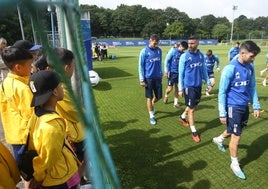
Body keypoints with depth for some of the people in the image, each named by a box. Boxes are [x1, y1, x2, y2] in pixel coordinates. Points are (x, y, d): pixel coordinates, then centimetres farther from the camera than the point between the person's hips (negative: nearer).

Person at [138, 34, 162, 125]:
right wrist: (142, 80, -10)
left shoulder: (159, 50, 4)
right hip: (148, 78, -4)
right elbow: (141, 66, -8)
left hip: (157, 77, 4)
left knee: (159, 96, 11)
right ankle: (151, 116, 19)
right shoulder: (144, 51, -9)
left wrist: (161, 74, 14)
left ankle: (151, 105, 43)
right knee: (149, 97, 5)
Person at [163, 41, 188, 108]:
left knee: (177, 88, 7)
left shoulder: (183, 54, 4)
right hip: (172, 72, -4)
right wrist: (166, 72, -8)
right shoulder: (173, 51, -9)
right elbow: (166, 61, -7)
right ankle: (166, 95, 30)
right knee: (170, 88, -3)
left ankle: (175, 103, 17)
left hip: (179, 73, 4)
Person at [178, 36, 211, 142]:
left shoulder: (201, 55, 3)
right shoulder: (184, 56, -11)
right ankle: (194, 132, 14)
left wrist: (208, 83, 11)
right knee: (191, 109, 1)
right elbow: (181, 73, -7)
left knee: (194, 106, 19)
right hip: (189, 86, -5)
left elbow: (204, 70, 13)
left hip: (198, 85, 5)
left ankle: (183, 117, 47)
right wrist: (180, 89, -8)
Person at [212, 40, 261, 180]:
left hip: (245, 106, 7)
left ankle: (218, 139, 51)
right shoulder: (230, 69, -19)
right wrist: (222, 113, -14)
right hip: (233, 107, -7)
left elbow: (252, 87, 13)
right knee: (236, 136, 1)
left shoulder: (250, 67, 2)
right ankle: (235, 164, 21)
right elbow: (222, 92, -15)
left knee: (234, 131, 22)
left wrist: (256, 106, 9)